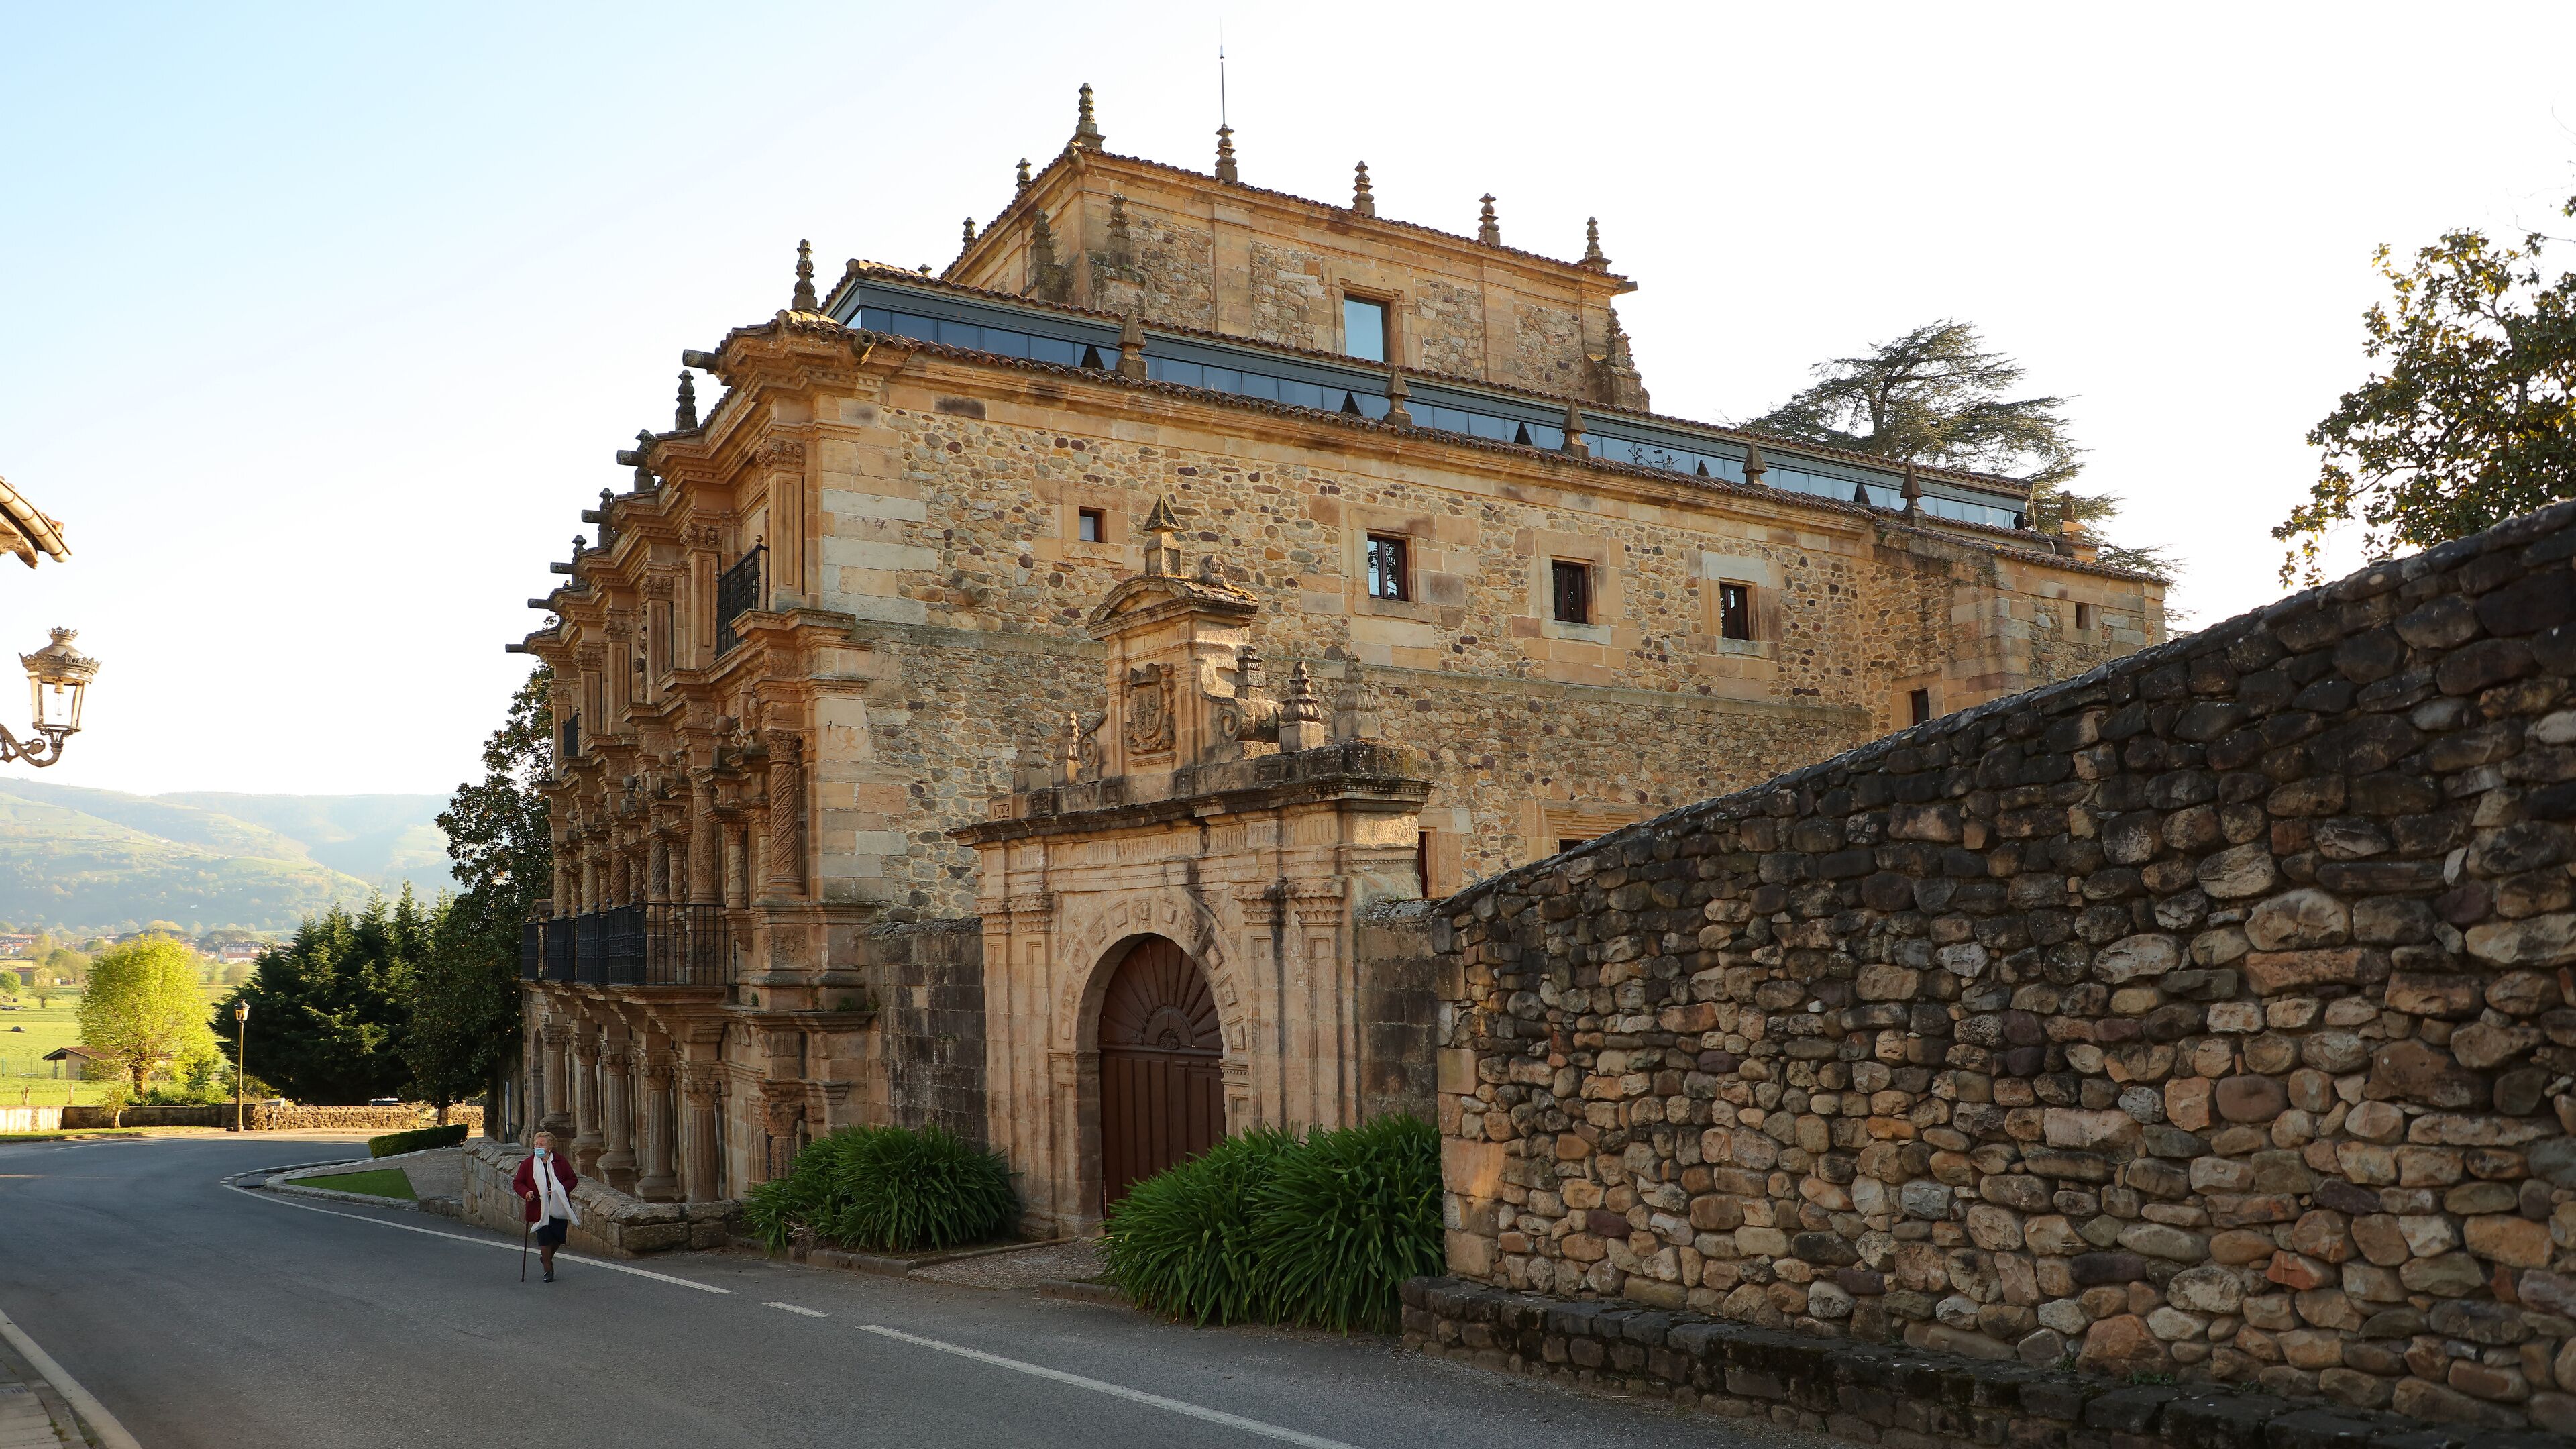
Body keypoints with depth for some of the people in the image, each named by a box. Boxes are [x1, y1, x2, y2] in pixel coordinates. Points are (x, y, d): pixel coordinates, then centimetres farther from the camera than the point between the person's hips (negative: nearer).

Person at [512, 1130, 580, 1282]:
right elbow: (517, 1182, 6)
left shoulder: (560, 1161, 1)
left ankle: (546, 1257, 38)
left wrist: (561, 1189, -11)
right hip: (540, 1208, -1)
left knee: (558, 1237, 7)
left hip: (559, 1206, 1)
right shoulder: (528, 1163, -1)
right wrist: (526, 1192, -14)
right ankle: (548, 1270, 13)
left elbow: (573, 1179, 6)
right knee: (544, 1239, -2)